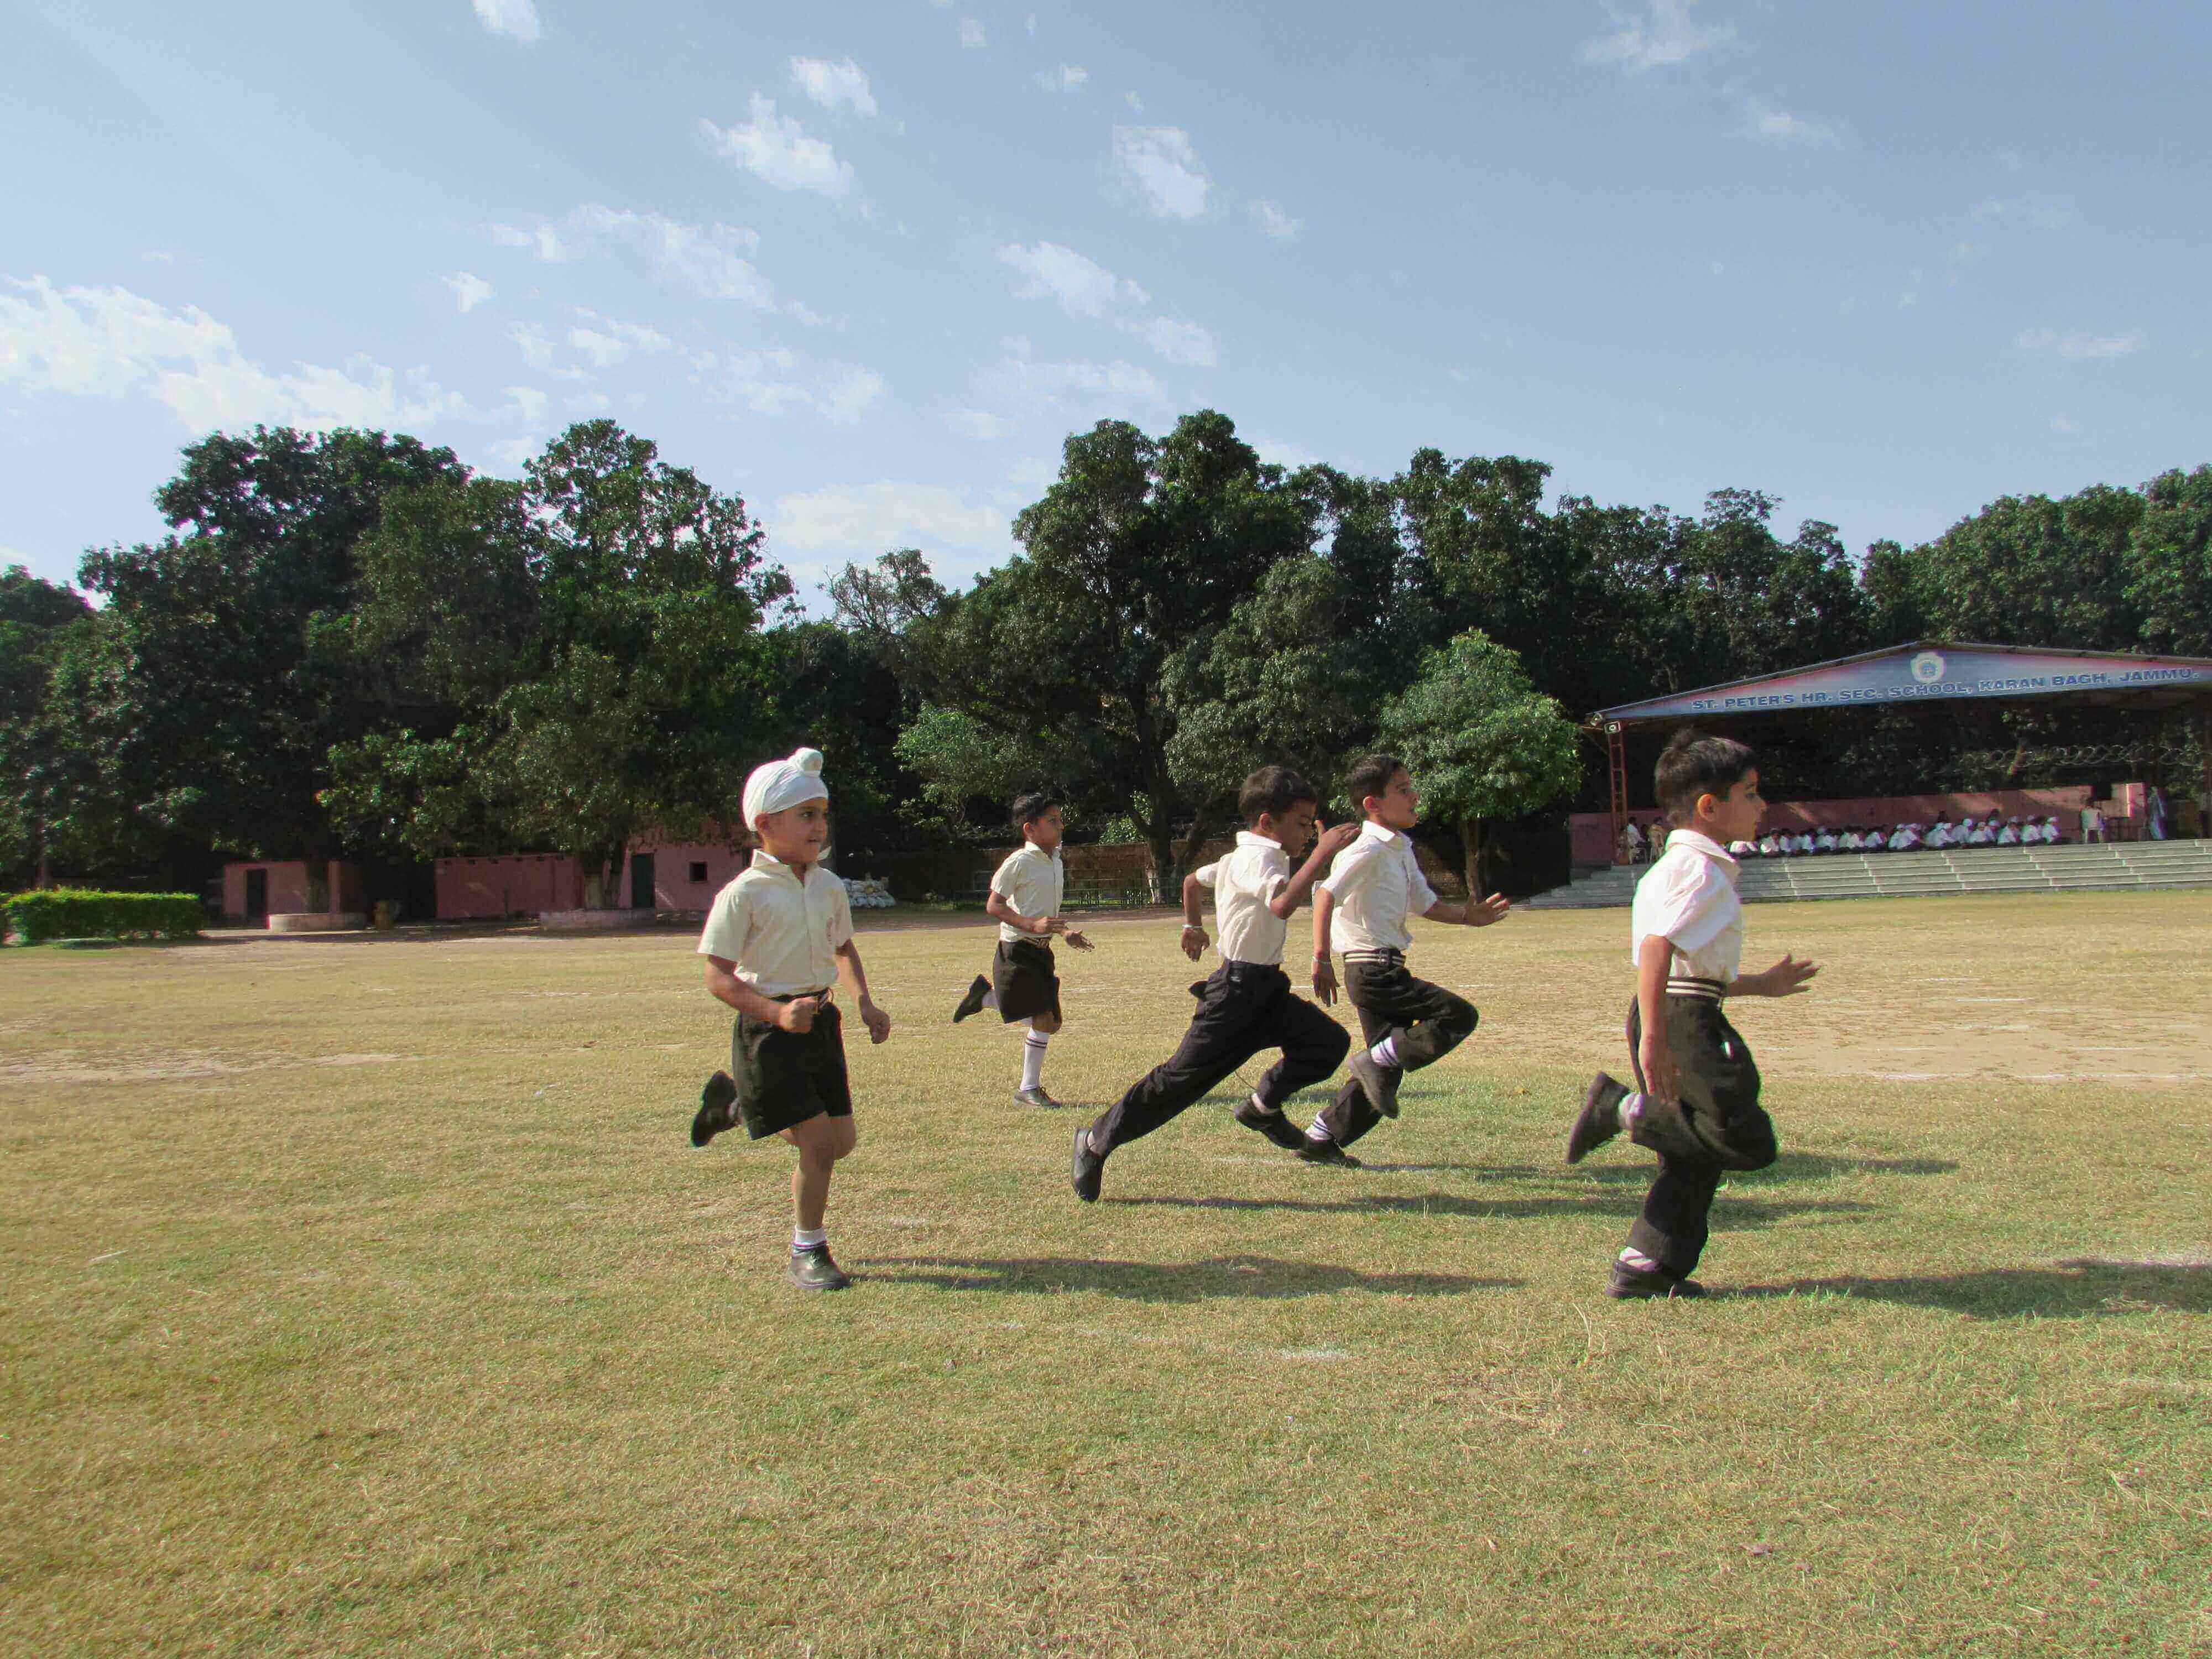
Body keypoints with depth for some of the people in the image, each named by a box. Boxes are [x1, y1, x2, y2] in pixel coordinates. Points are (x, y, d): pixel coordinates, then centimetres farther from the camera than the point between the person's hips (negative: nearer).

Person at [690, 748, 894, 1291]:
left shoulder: (829, 887, 5)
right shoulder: (743, 894, -14)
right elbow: (718, 978, -15)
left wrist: (865, 1003, 6)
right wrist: (777, 1012, -29)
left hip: (820, 1018, 7)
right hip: (768, 1028, -7)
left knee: (840, 1141, 11)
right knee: (819, 1143, -10)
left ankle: (736, 1104, 34)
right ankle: (808, 1254, 13)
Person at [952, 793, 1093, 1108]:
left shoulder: (1056, 862, 13)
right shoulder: (1018, 862, -13)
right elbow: (994, 905, -15)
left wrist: (1065, 932, 11)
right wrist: (1032, 924, -26)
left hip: (1041, 951, 9)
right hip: (1017, 950, -9)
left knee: (1051, 1022, 11)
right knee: (1044, 1018, -14)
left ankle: (985, 996, 29)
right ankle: (1029, 1090, 1)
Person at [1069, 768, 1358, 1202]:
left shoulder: (1241, 858, 13)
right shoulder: (1256, 858, -18)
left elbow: (1193, 879, 30)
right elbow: (1282, 904, -40)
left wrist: (1193, 927, 42)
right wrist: (1323, 851, -36)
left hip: (1266, 990, 10)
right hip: (1237, 991, -10)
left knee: (1330, 1042, -5)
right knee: (1182, 1078, -6)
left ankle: (1263, 1107, 13)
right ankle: (1096, 1142, 9)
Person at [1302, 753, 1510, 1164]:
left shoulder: (1402, 850, 15)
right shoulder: (1369, 850, -15)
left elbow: (1423, 903, 24)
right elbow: (1326, 895, -25)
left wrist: (1466, 916, 12)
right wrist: (1322, 958, -29)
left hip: (1383, 971, 10)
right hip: (1373, 970, -10)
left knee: (1386, 1070, 13)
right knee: (1459, 1016, -13)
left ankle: (1320, 1140, 20)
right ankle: (1375, 1061, -9)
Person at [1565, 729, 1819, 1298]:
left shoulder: (1674, 867, 20)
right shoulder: (1698, 869, -12)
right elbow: (1657, 947, -26)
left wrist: (1761, 984, 35)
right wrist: (1654, 1038, -32)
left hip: (1672, 1018, 10)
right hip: (1685, 1020, -10)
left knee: (1695, 1157, 14)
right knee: (1748, 1140, -9)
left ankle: (1644, 1267, 17)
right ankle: (1627, 1110, -7)